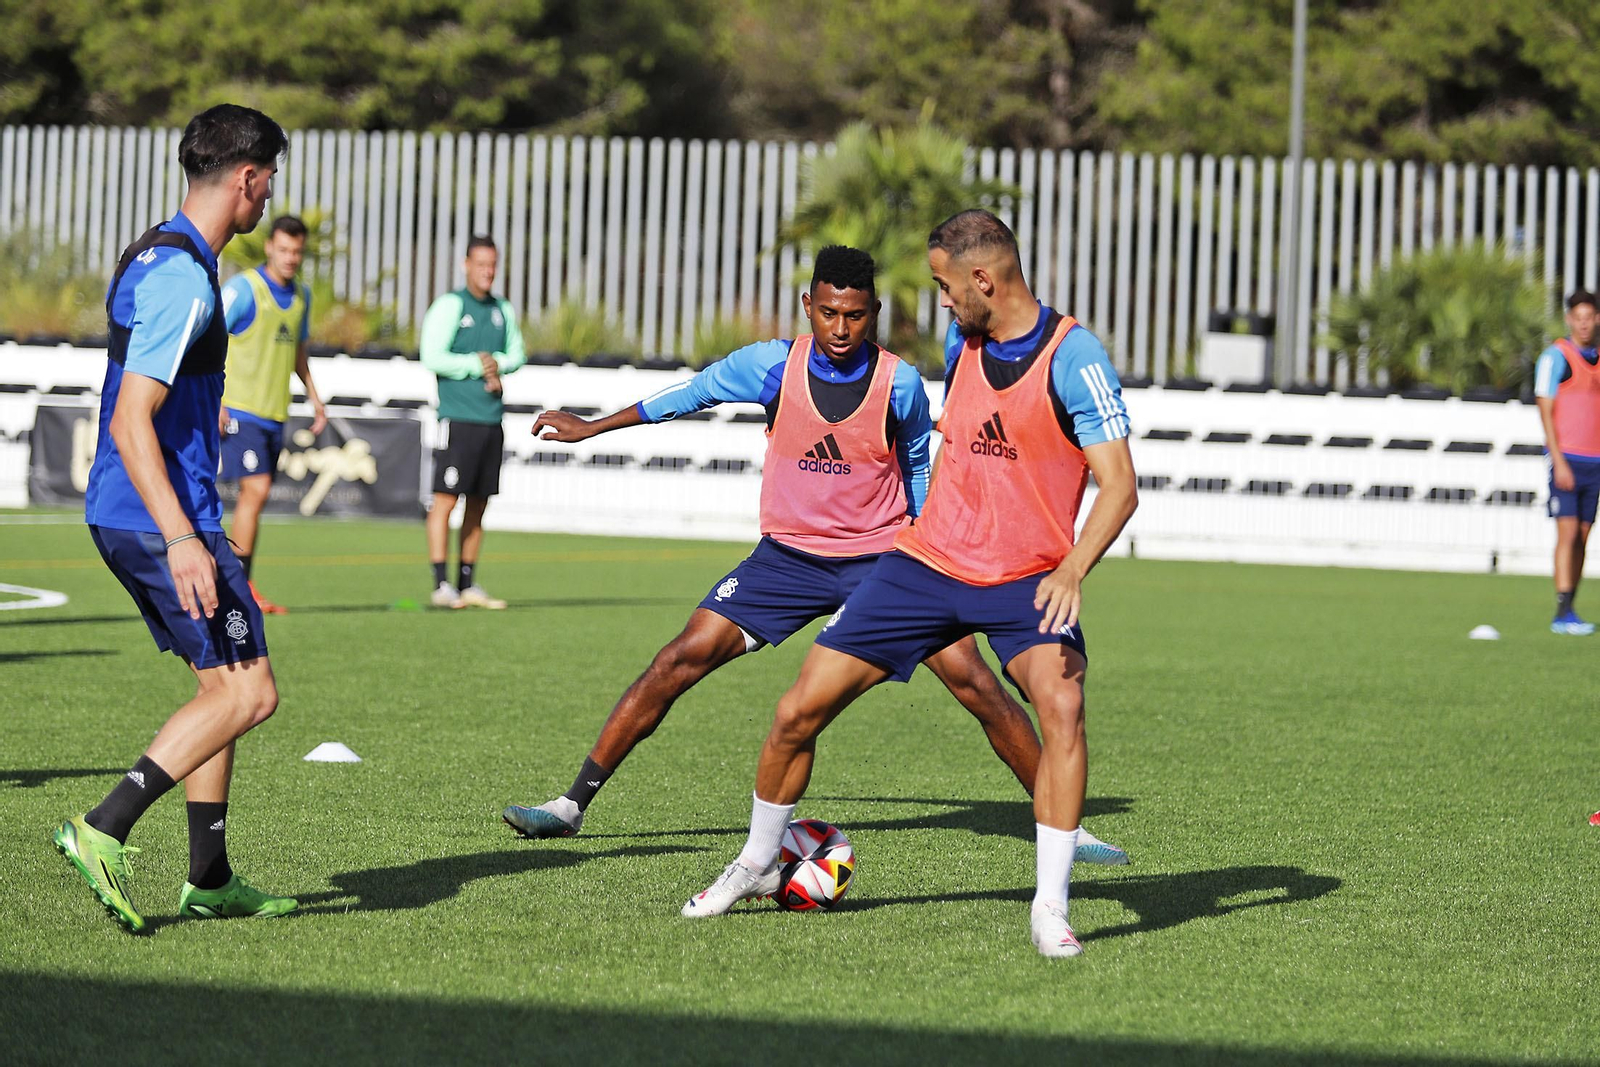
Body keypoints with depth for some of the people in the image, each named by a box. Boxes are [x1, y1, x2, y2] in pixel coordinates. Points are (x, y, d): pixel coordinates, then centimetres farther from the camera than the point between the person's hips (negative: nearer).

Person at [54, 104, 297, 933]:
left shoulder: (150, 258, 15)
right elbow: (130, 424, -24)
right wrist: (182, 540, -29)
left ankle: (209, 879, 17)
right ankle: (103, 831, -14)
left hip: (120, 516, 10)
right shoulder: (182, 281, -18)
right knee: (248, 692, -8)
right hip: (159, 519, -10)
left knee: (223, 685, 15)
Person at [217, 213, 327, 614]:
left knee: (255, 496, 7)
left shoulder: (301, 296, 13)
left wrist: (313, 396, 20)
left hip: (275, 413, 7)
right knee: (256, 490, -15)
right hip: (240, 410, -7)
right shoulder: (243, 288, -10)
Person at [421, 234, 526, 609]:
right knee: (445, 499, -8)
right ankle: (441, 585, -8)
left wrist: (497, 364, -2)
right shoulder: (449, 306, -4)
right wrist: (478, 366, -9)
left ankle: (468, 584, 14)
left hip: (492, 420, 6)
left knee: (478, 505, 9)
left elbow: (517, 353, 20)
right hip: (458, 419, -6)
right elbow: (432, 357, -12)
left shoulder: (503, 310, 15)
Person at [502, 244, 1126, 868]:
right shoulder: (772, 366, -8)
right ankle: (571, 805, -3)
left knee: (973, 682, -12)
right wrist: (591, 428, 17)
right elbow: (693, 394, 9)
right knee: (680, 662, -10)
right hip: (788, 555, 1)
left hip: (882, 558, -1)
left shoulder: (901, 384, -11)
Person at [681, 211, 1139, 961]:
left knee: (1062, 707, -32)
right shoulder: (962, 345, 4)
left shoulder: (1073, 356, -16)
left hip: (1027, 580, -5)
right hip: (928, 561, 5)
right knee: (798, 714, 1)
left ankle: (1051, 908, -24)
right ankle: (757, 865, 26)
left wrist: (1072, 568, -37)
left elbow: (1119, 485, -21)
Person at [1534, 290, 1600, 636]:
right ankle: (1563, 613, -16)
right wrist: (1558, 462, -16)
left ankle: (1569, 612, 9)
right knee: (1568, 533, -13)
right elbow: (1545, 411, -8)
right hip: (1567, 460, -6)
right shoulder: (1556, 357, -4)